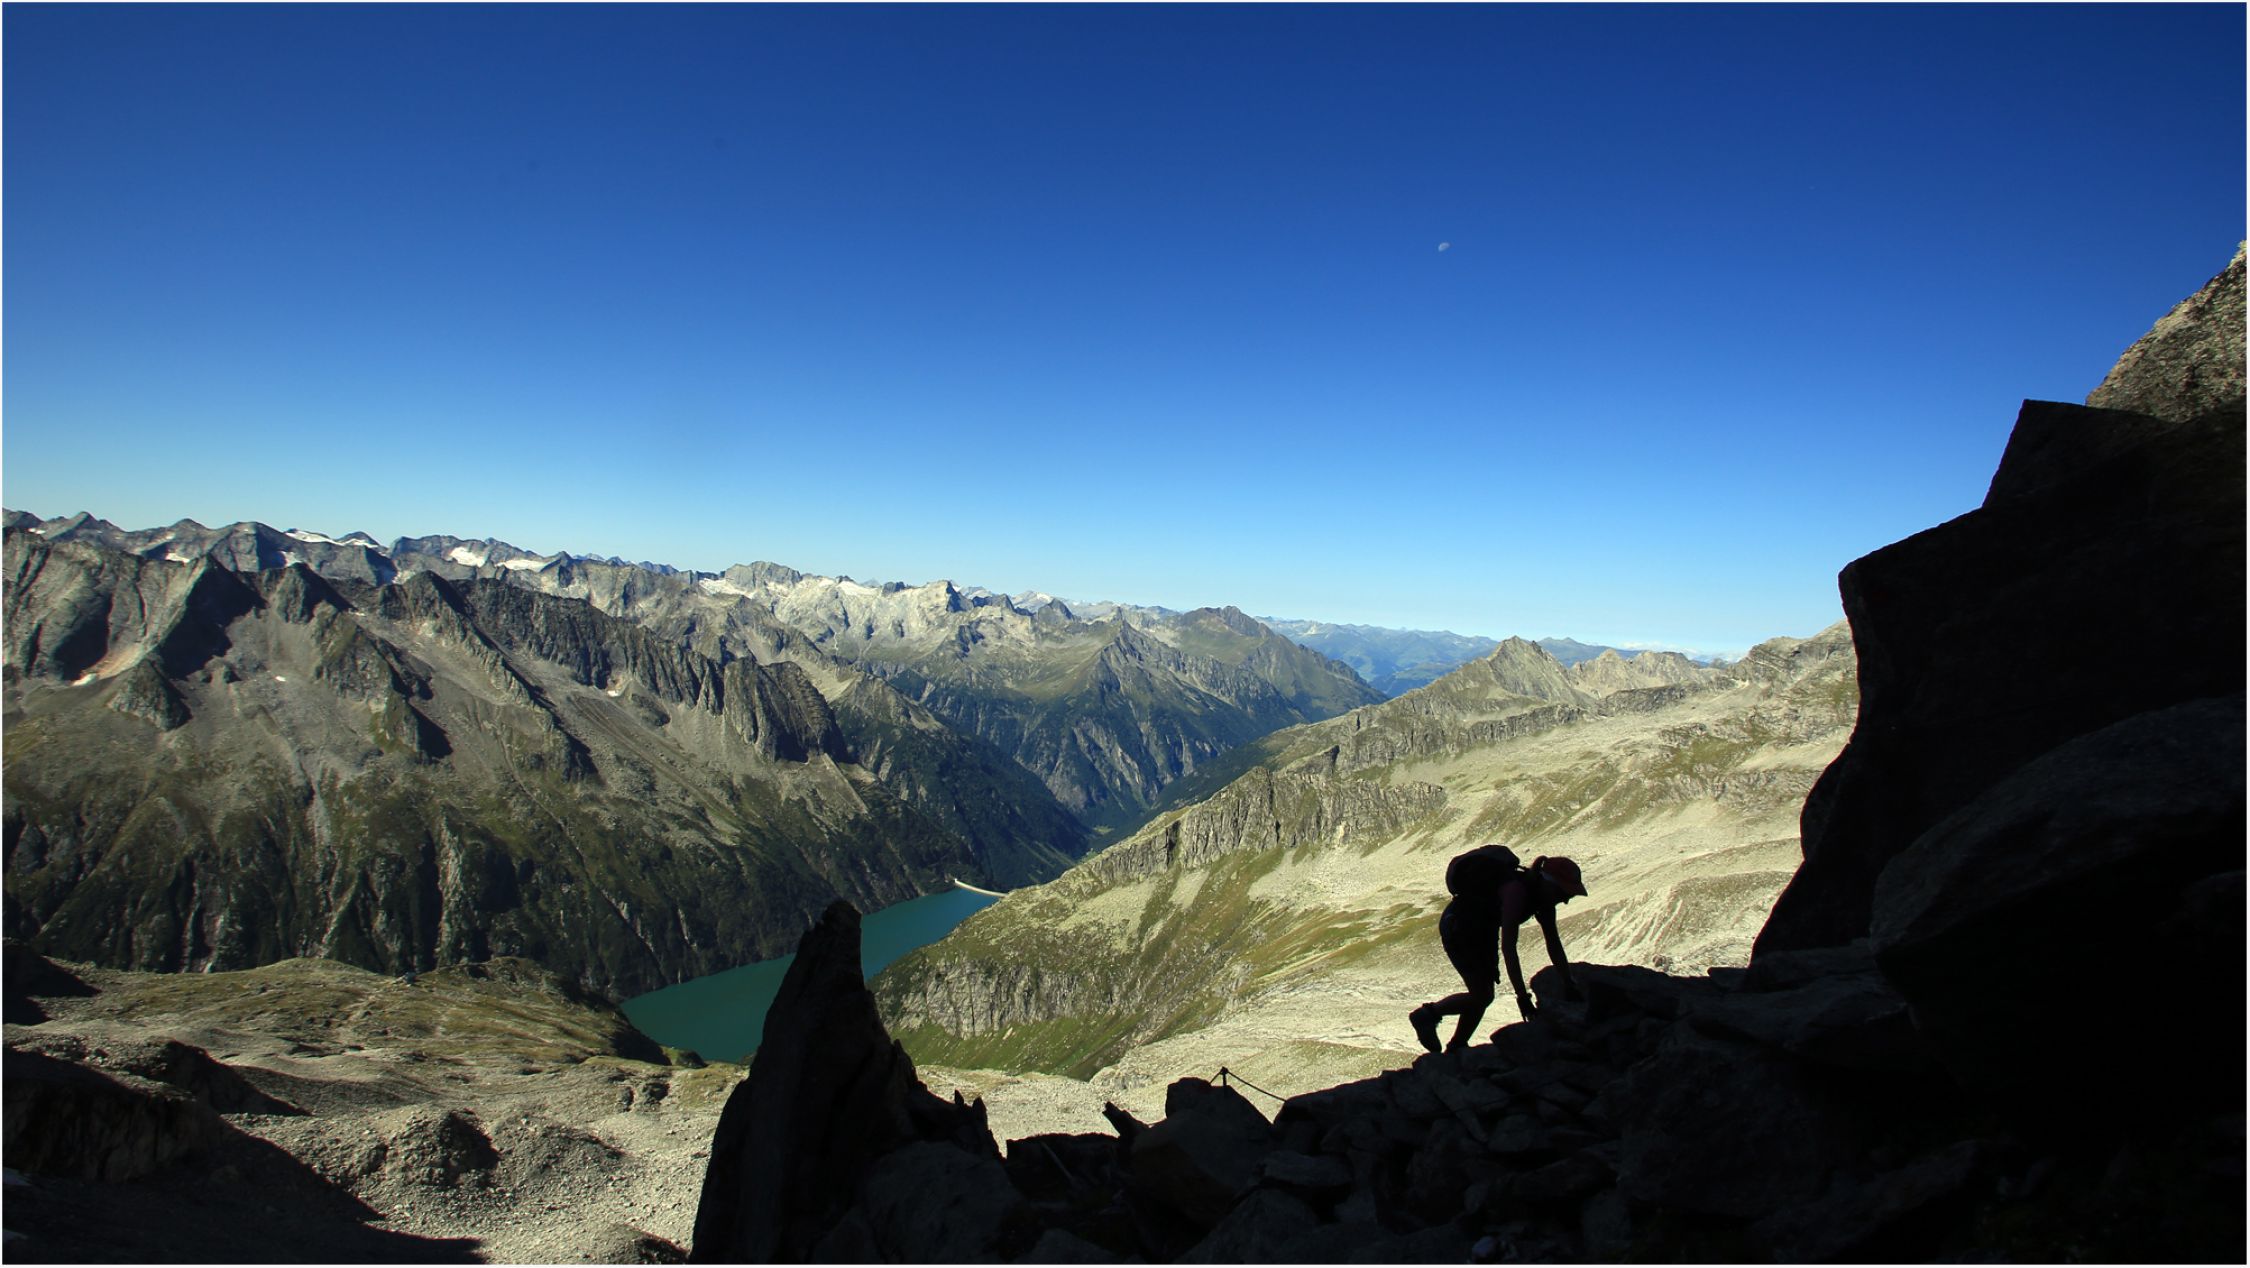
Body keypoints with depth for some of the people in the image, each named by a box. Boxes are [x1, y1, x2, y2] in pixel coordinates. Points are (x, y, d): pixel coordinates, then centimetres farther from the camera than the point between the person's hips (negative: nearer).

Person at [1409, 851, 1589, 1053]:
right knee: (1482, 996, -11)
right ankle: (1426, 1014, 5)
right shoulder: (1516, 890, -34)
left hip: (1483, 929, 9)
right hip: (1457, 927, -9)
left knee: (1484, 995, 7)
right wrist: (1522, 997, -39)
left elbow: (1554, 943, 1)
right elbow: (1508, 947, -38)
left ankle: (1456, 1048, 21)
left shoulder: (1542, 895, -8)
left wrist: (1569, 985, -2)